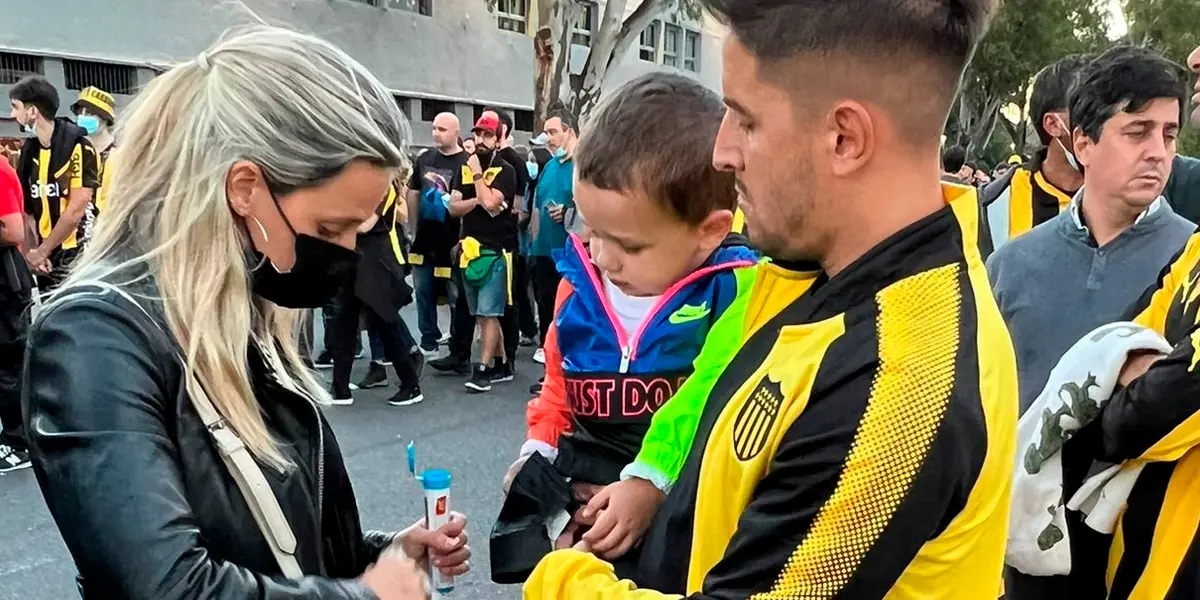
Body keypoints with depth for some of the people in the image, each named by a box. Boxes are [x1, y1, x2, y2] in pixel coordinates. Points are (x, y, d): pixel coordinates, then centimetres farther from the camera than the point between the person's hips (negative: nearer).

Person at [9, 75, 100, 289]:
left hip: (79, 256, -7)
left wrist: (42, 251, -6)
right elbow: (26, 207, 11)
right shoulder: (29, 150, 11)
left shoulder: (78, 146, -10)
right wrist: (32, 250, -3)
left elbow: (76, 211, -13)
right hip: (47, 259, 7)